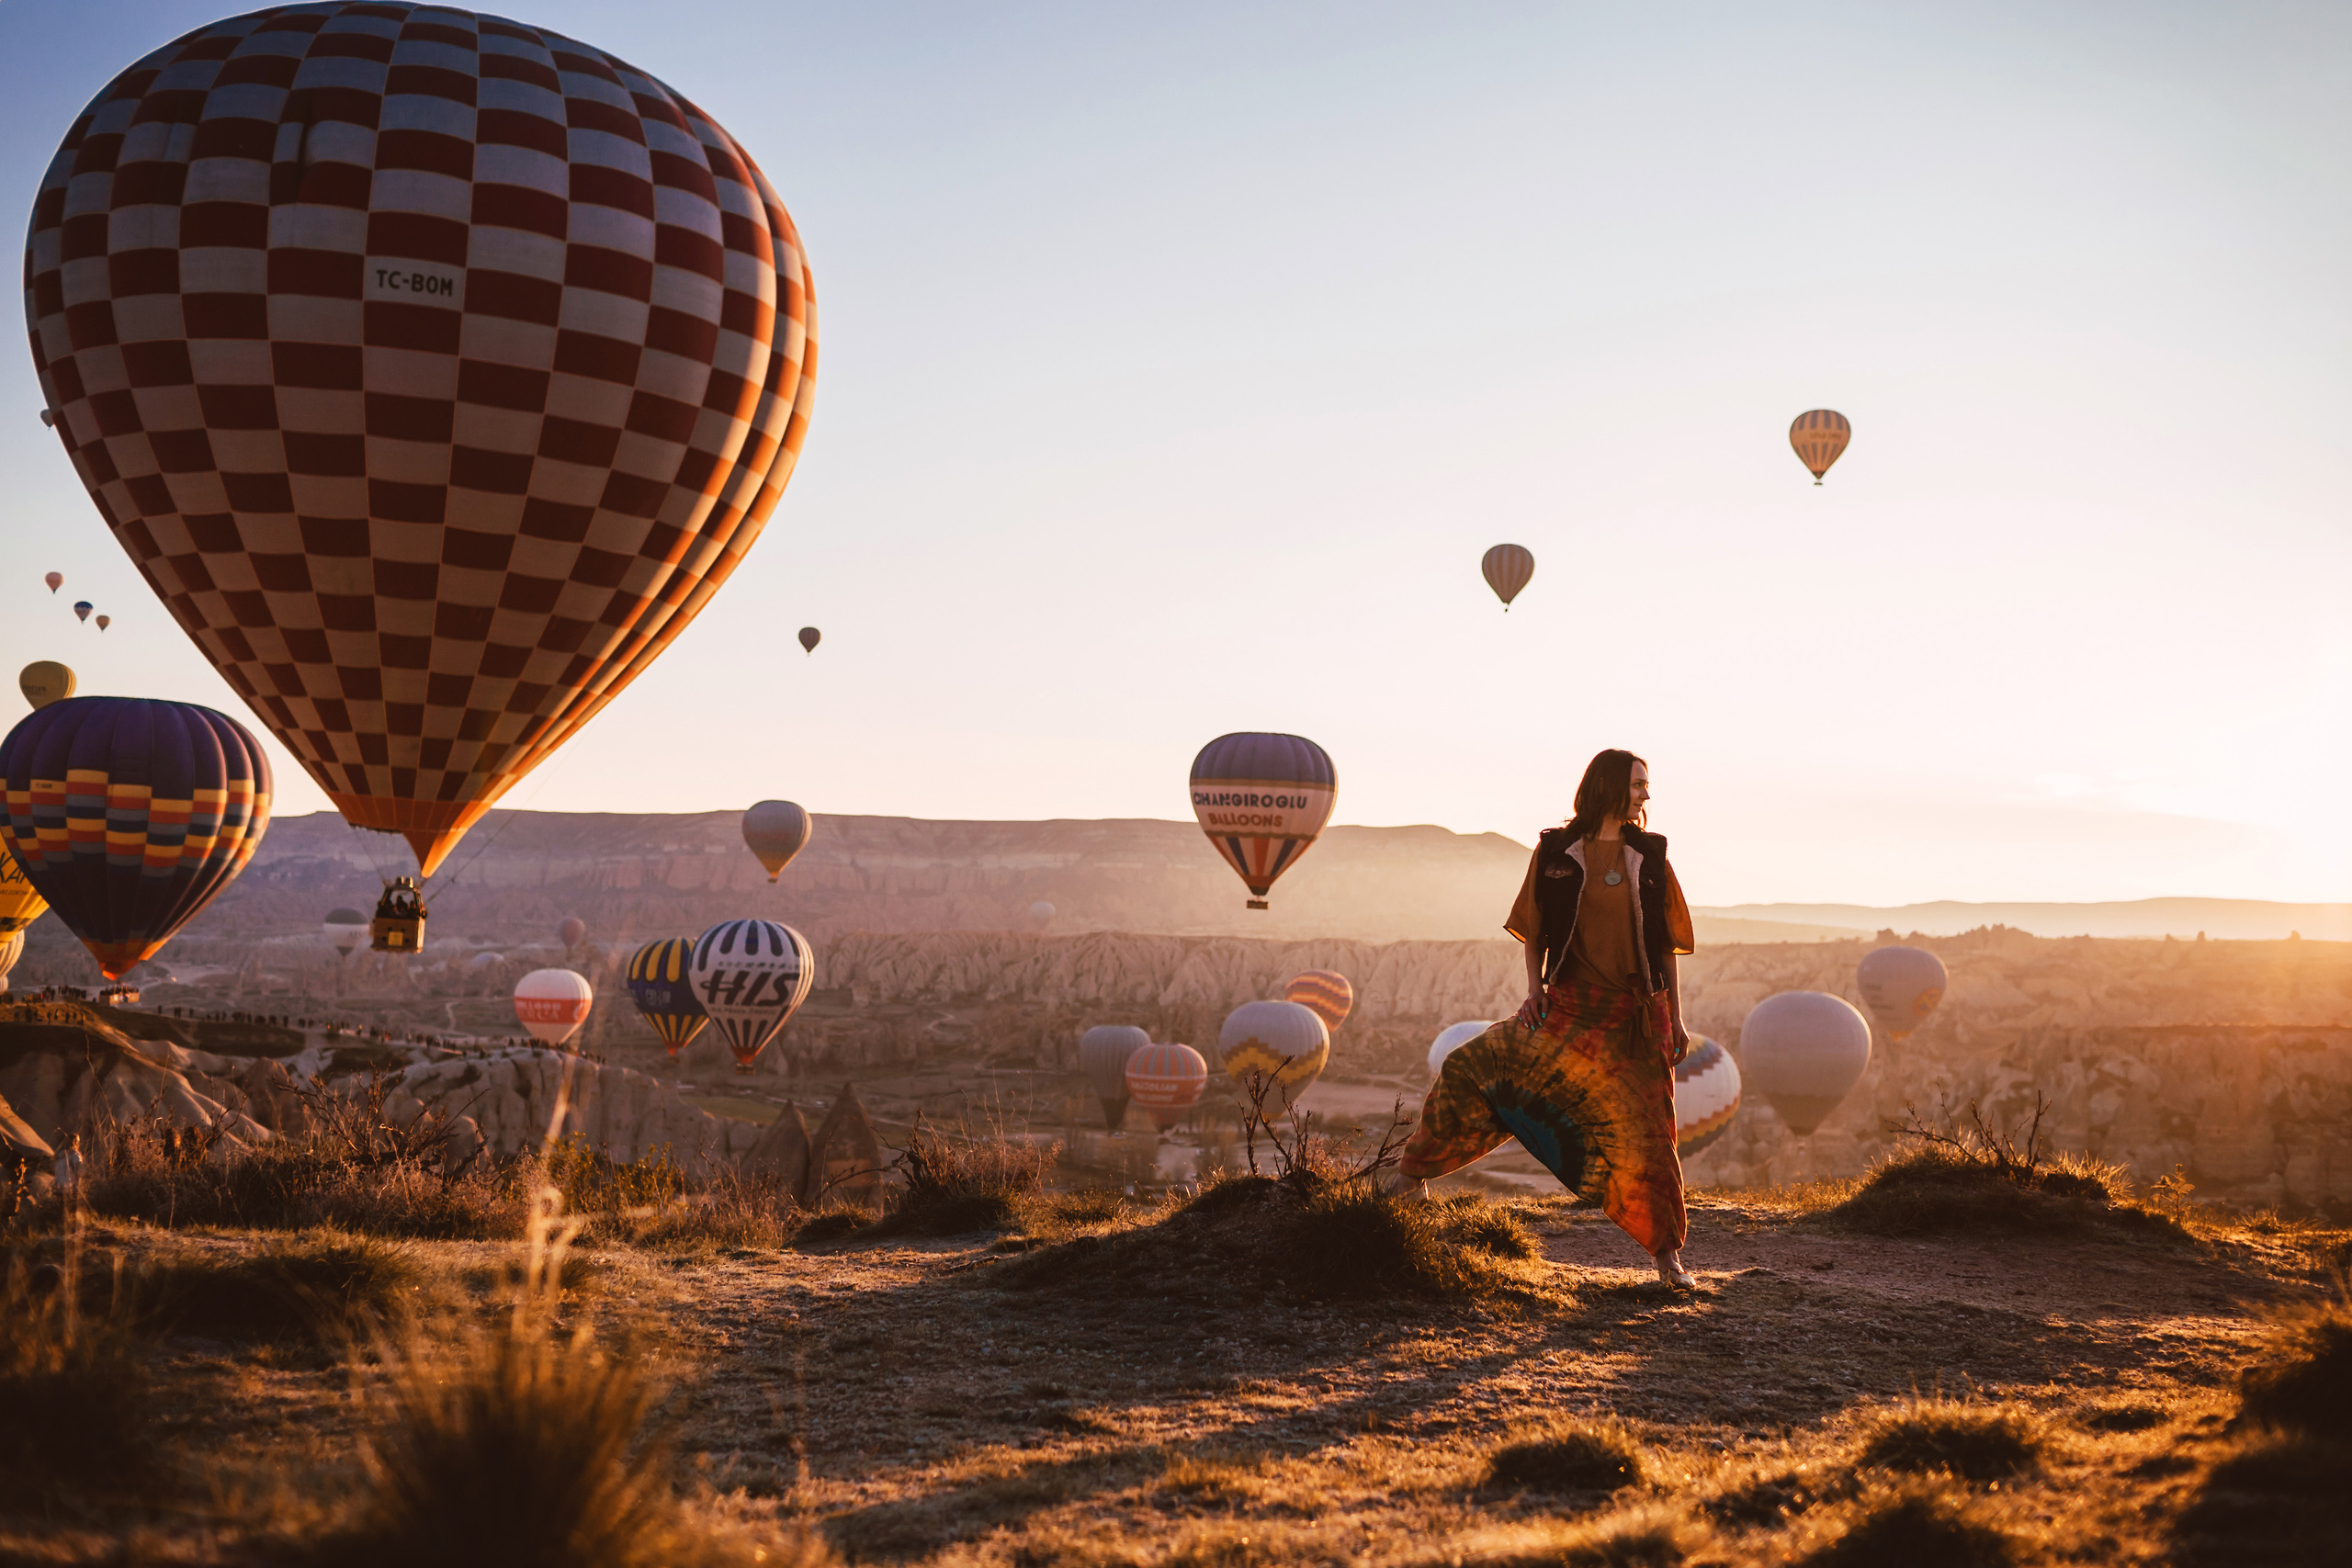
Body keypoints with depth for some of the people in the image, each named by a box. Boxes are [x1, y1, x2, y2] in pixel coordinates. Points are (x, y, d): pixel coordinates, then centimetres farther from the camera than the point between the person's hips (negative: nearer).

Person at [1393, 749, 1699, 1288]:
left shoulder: (1649, 858, 5)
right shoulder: (1555, 852, 2)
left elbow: (1667, 946, 8)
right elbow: (1535, 933, 9)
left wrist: (1677, 1019, 4)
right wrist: (1535, 987, -6)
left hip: (1634, 1020, 0)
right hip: (1568, 1010, 0)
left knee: (1644, 1133, -2)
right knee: (1471, 1072, -5)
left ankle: (1667, 1252, 11)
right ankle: (1412, 1168, 14)